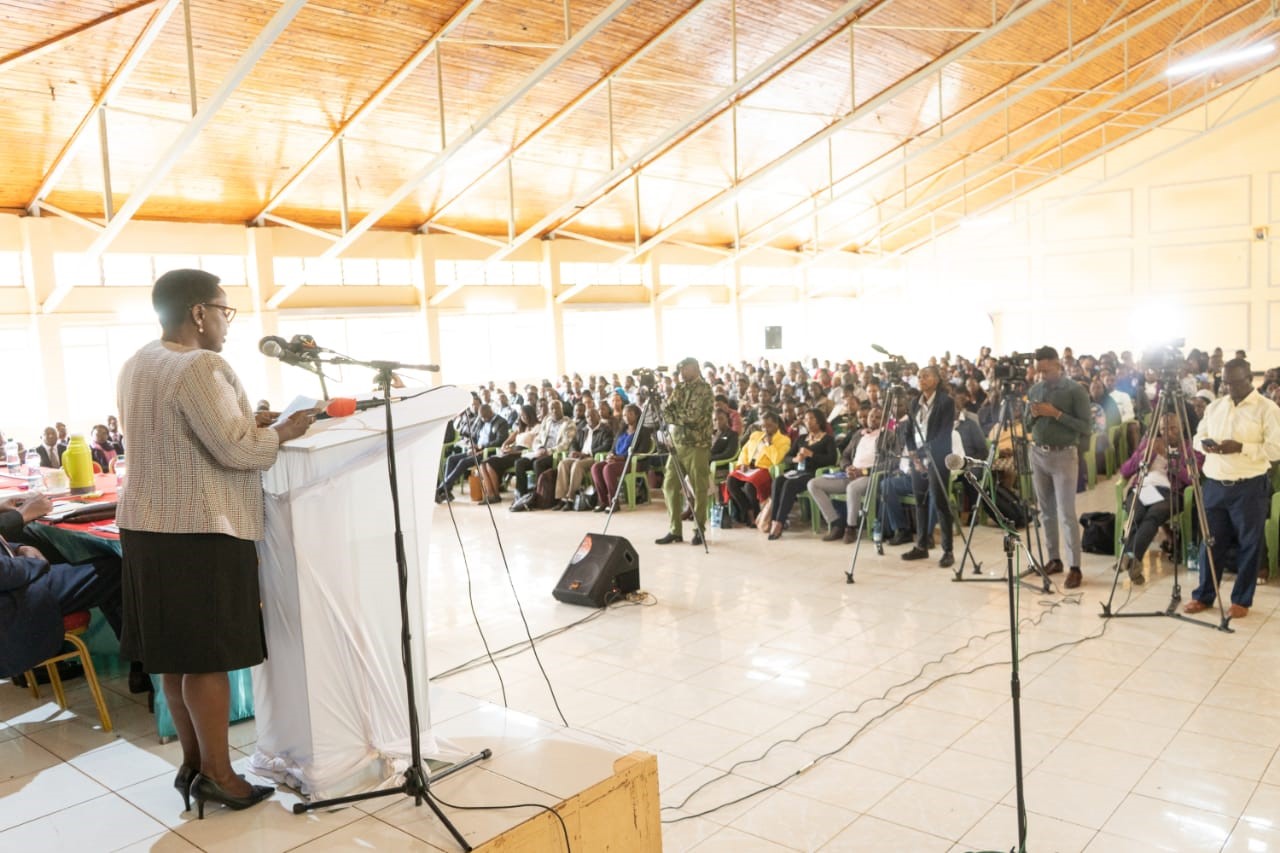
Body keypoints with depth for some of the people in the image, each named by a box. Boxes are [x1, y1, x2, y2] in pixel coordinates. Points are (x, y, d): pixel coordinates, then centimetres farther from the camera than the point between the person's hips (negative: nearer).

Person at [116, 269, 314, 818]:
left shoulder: (137, 366, 14)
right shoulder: (200, 367, -17)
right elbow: (235, 450, -22)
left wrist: (249, 422, 15)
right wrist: (282, 432, -6)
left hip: (149, 526, 10)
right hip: (199, 530, -9)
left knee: (175, 654, 15)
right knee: (208, 656, 0)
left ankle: (193, 762, 26)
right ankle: (216, 774, 10)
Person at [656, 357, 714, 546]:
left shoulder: (704, 390, -9)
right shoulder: (679, 388, 13)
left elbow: (693, 417, -19)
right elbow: (666, 411, 7)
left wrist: (674, 416, -7)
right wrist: (677, 420, -13)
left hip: (697, 445, -7)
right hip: (676, 443, 7)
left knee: (699, 489, 1)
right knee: (670, 486, 3)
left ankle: (699, 530, 12)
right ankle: (674, 530, 11)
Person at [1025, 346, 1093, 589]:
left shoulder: (1075, 390, -7)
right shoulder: (1034, 390, 9)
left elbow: (1086, 427, -11)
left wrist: (1056, 414, -19)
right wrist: (1033, 414, -6)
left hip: (1064, 455, -5)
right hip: (1038, 454, 5)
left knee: (1066, 513, -8)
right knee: (1046, 511, 9)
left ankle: (1075, 567, -4)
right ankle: (1054, 559, 19)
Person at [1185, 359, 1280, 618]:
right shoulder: (1214, 406, 11)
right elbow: (1198, 436, 17)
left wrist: (1242, 447, -23)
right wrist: (1204, 443, -6)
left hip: (1249, 487, -4)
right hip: (1214, 484, 5)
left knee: (1248, 544, 6)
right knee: (1210, 541, 10)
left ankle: (1241, 600, 17)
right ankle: (1203, 595, 20)